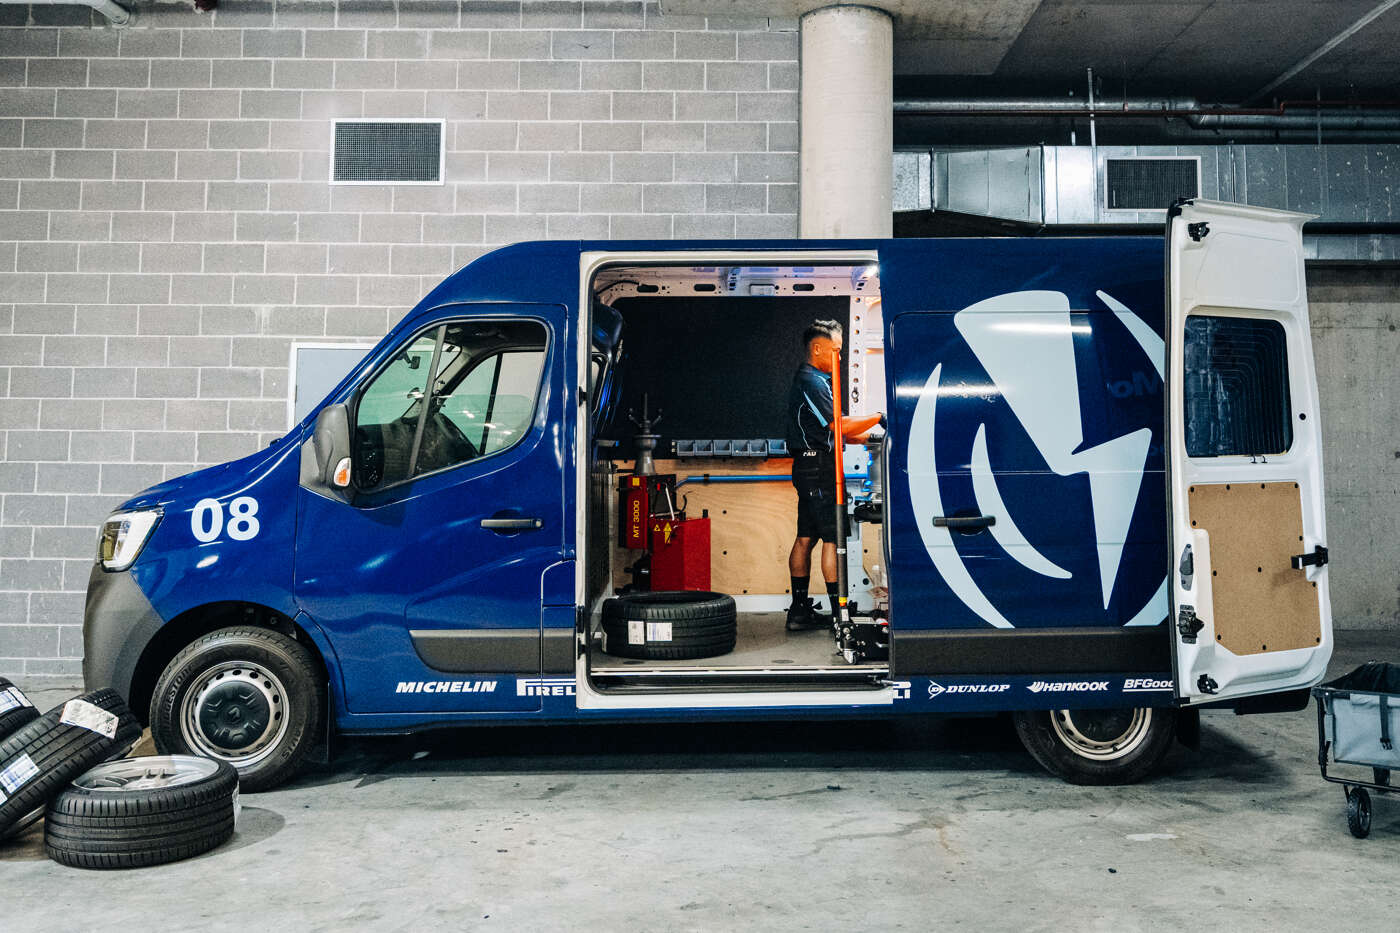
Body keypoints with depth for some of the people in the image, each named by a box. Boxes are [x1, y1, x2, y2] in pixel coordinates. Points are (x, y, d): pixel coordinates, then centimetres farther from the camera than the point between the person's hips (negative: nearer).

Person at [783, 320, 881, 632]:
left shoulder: (817, 380, 21)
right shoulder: (811, 381, -13)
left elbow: (831, 431, 22)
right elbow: (839, 426, -19)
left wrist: (869, 436, 14)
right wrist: (880, 417, -12)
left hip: (810, 468, 10)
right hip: (818, 467, -10)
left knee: (806, 538, 9)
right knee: (832, 536, -8)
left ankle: (800, 609, 12)